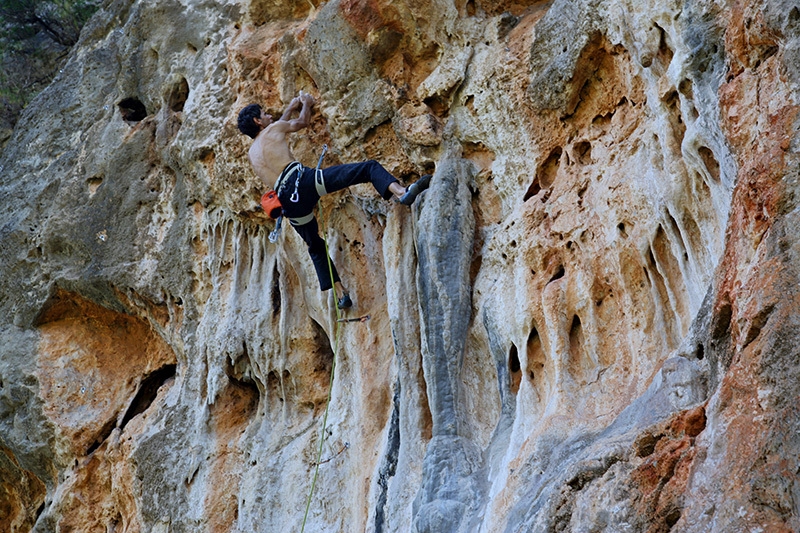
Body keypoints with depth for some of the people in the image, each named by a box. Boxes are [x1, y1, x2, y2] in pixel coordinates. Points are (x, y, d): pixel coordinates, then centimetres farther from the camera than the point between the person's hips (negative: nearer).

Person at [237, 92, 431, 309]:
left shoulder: (252, 154, 32)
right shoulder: (273, 130, 17)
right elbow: (302, 121, 36)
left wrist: (291, 108, 63)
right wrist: (306, 104, 55)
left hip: (288, 201, 6)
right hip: (302, 180, -5)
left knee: (316, 248, 24)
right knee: (370, 168, -6)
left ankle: (341, 293, 15)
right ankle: (401, 192, -35)